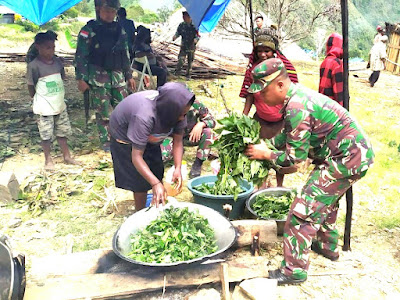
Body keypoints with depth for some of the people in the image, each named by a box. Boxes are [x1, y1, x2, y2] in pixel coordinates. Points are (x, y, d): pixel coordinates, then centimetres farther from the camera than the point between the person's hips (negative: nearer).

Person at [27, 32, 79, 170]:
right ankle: (48, 160, 19)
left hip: (59, 104, 5)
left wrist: (59, 96, 9)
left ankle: (67, 156, 28)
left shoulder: (57, 62, 2)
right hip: (44, 107, -5)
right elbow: (31, 86, -7)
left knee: (62, 132, 14)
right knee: (46, 134, 4)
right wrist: (37, 99, 1)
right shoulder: (34, 66, -14)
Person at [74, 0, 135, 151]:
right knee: (103, 112, 0)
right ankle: (106, 141, 14)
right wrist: (81, 79, -11)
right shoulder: (89, 30, -6)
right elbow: (80, 56, -6)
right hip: (98, 77, -5)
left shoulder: (120, 30, 10)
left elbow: (125, 55, 16)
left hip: (118, 76, 5)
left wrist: (129, 76, 15)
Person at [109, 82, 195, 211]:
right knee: (140, 180, -7)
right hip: (124, 134, -6)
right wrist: (155, 184, -48)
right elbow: (136, 156, -41)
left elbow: (178, 141, -17)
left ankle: (160, 205, 27)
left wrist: (178, 169, -32)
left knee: (157, 171, 8)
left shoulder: (178, 111, -26)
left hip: (149, 136, 6)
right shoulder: (144, 117, -45)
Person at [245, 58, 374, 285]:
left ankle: (294, 270, 5)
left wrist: (265, 154, -7)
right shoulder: (298, 94, 6)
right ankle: (328, 246, 48)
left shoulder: (296, 109, -26)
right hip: (357, 153, 11)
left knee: (304, 211, -7)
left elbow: (295, 157, -20)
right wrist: (264, 144, 4)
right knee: (326, 200, 28)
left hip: (346, 160, -11)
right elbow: (290, 136, 15)